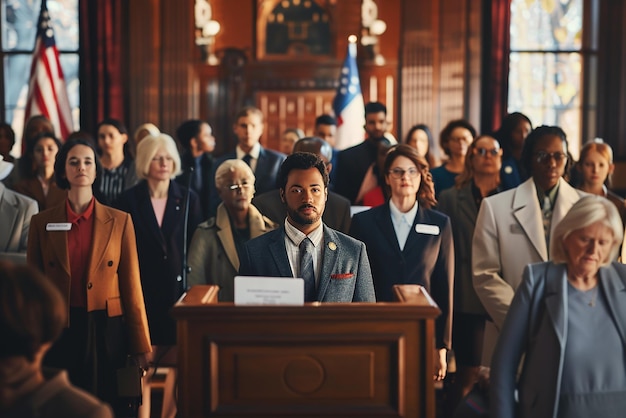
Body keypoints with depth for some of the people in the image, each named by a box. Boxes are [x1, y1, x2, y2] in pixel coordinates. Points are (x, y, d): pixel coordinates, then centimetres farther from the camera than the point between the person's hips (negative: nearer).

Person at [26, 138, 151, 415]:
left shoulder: (120, 221, 2)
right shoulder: (42, 222, 4)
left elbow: (131, 285, 1)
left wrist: (140, 346, -1)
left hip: (107, 332, 0)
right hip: (58, 332, 1)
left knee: (107, 405, 7)